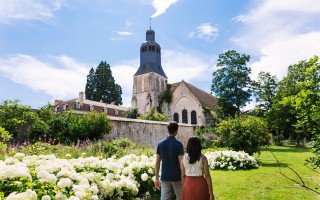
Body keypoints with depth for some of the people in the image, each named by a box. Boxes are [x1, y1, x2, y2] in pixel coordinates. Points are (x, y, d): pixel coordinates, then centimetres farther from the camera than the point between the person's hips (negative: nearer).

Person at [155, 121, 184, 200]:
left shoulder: (160, 143, 1)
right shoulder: (178, 144, -11)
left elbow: (157, 163, 2)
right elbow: (181, 163, -14)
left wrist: (157, 178, 9)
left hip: (165, 177, 3)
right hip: (177, 177, -3)